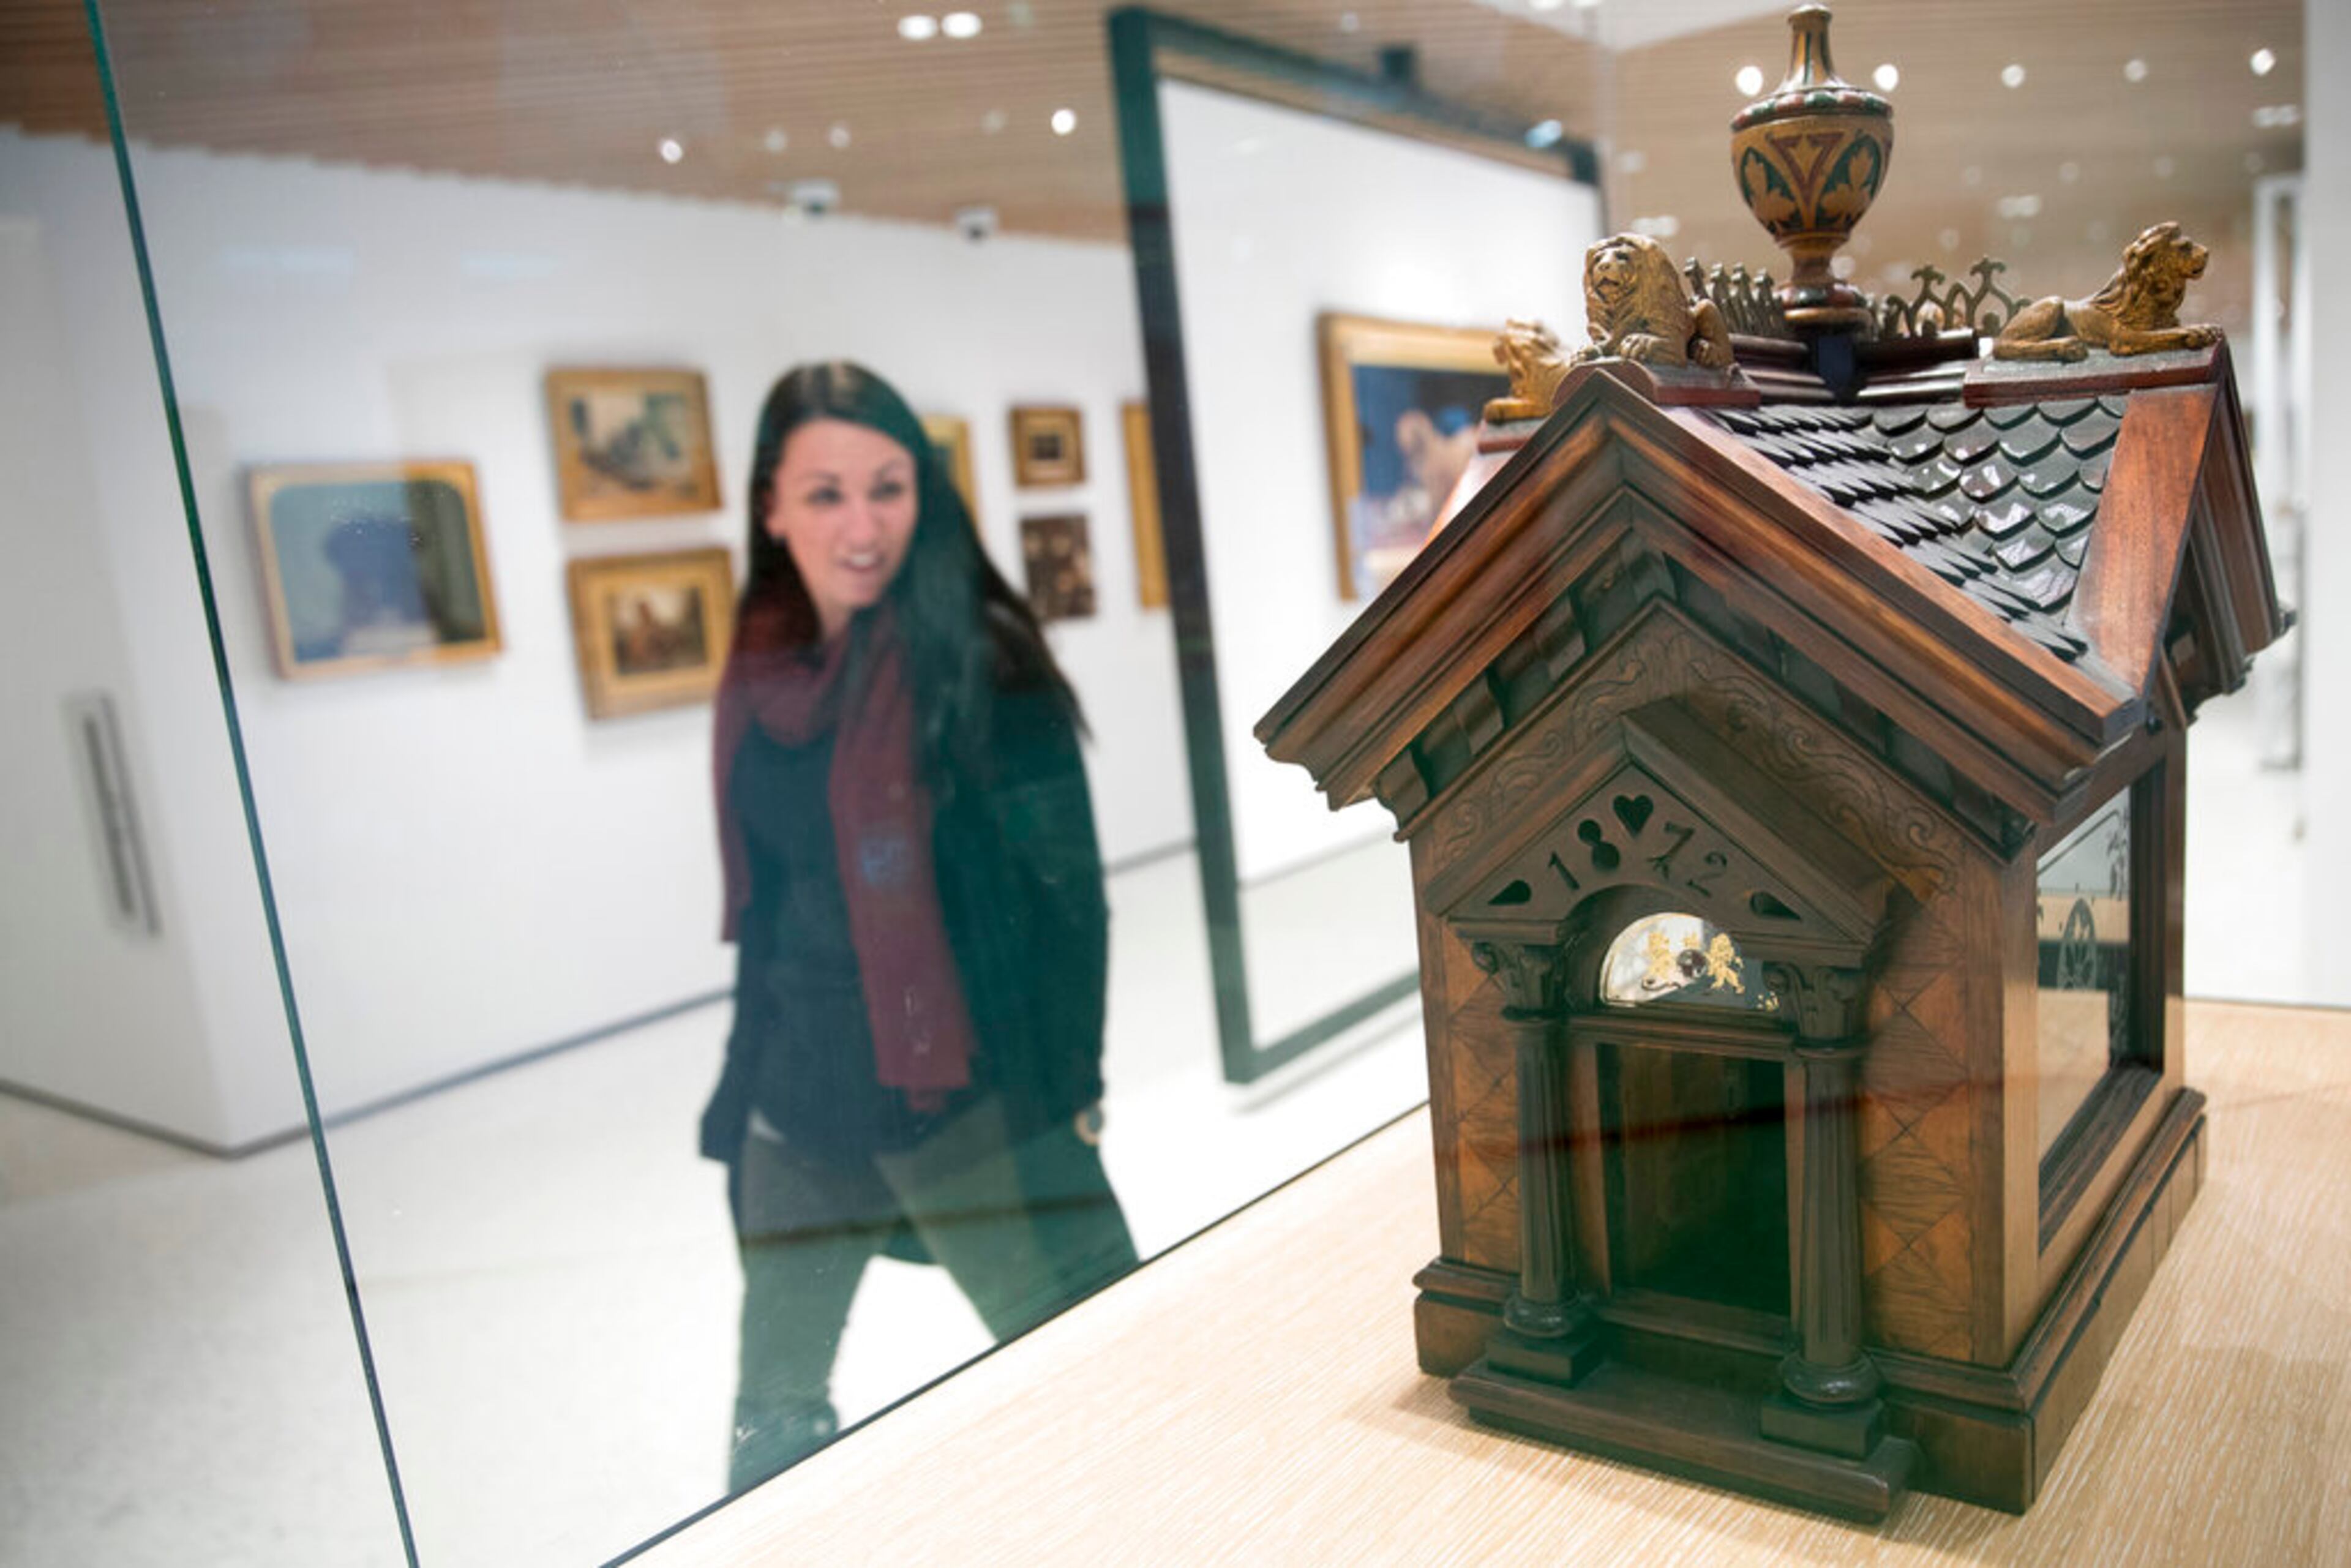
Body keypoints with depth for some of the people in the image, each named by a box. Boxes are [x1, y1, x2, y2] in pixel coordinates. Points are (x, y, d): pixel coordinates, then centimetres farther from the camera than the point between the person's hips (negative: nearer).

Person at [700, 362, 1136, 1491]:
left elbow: (1066, 888, -11)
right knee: (773, 1397, 18)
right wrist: (748, 1082, 19)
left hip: (963, 1090, -6)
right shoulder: (761, 676, 6)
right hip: (801, 1095, 6)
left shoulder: (979, 660, -12)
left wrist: (1063, 1092, -12)